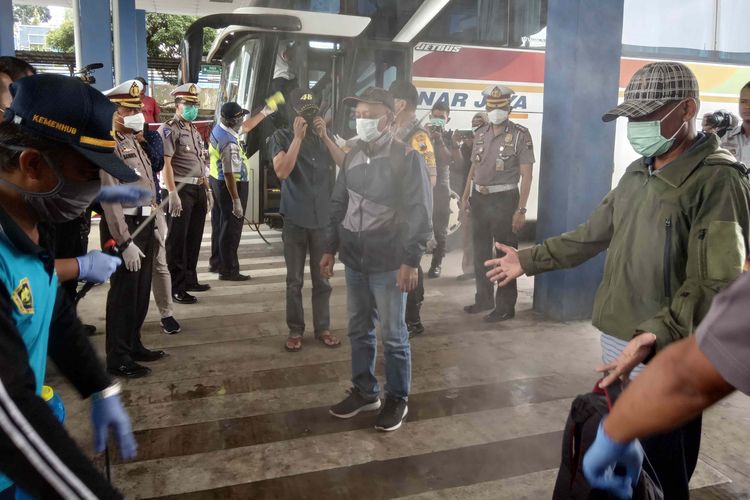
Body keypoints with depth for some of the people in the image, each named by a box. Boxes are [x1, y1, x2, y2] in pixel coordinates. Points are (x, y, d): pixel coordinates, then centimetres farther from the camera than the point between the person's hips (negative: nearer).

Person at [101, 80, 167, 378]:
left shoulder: (133, 141, 15)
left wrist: (152, 226, 16)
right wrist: (125, 242, -23)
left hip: (144, 224, 9)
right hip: (124, 227, -9)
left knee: (141, 291, 16)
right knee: (123, 293, 0)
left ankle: (133, 345, 31)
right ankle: (118, 358, 13)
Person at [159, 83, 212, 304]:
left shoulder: (195, 131, 19)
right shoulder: (168, 130, -6)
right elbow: (166, 163, -15)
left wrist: (207, 189, 17)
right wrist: (172, 193, -22)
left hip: (199, 189, 8)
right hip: (182, 189, -8)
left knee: (194, 238, 14)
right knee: (177, 240, -3)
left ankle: (190, 279, 25)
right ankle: (176, 288, 1)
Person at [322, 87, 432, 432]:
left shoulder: (407, 158, -9)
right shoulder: (351, 157, 10)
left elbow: (419, 212, -12)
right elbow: (338, 205, 16)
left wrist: (411, 261, -18)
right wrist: (330, 249, 14)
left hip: (389, 263, -6)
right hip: (354, 261, 6)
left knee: (393, 335, 5)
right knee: (358, 330, 15)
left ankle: (397, 399, 22)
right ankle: (364, 391, 31)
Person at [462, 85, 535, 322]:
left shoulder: (520, 135, -8)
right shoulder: (480, 134, 9)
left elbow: (526, 175, -11)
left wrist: (521, 209, -17)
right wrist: (466, 196, 9)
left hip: (504, 200, -6)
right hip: (479, 198, 6)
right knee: (480, 252, 15)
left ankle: (506, 306, 12)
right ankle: (484, 299, 29)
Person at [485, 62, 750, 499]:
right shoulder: (638, 174, 12)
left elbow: (714, 283, -23)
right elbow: (592, 235, 20)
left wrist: (656, 335, -37)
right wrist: (528, 261, 18)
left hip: (667, 356, -7)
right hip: (617, 342, 7)